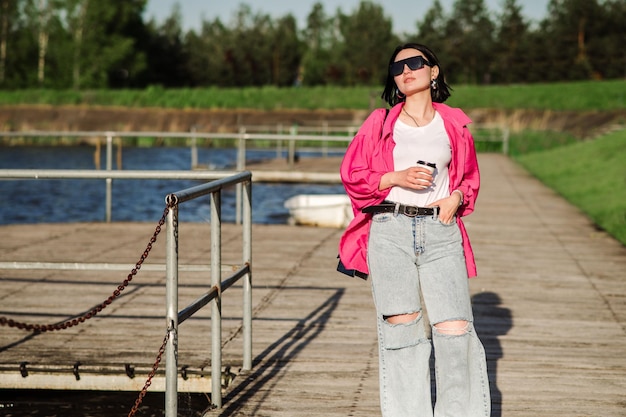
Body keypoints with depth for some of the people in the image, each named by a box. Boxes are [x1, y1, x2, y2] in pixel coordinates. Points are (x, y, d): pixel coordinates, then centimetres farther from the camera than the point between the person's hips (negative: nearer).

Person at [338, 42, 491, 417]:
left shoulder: (454, 123, 12)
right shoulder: (381, 123, 8)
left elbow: (470, 176, 23)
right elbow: (353, 175, 6)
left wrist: (456, 197, 1)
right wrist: (397, 178, -8)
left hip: (441, 232, 1)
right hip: (390, 231, -1)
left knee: (455, 327, -9)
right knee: (402, 325, -1)